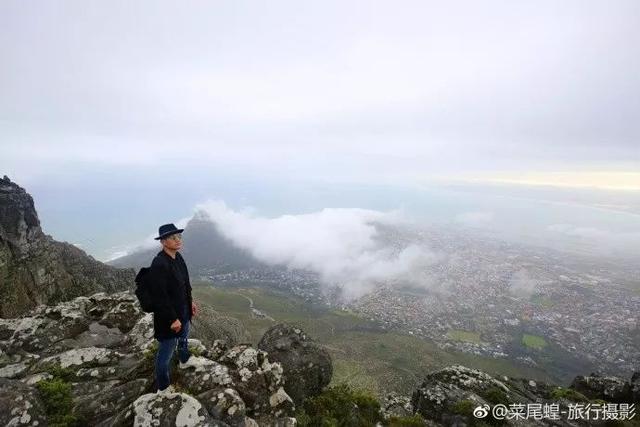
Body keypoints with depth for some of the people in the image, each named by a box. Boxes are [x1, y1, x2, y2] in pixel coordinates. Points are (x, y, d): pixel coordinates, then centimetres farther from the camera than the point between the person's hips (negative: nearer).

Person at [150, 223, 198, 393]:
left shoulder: (177, 256, -4)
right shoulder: (159, 264, -30)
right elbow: (160, 296, -27)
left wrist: (190, 301, 15)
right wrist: (172, 319, -21)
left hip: (183, 309, 9)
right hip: (169, 316, -9)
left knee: (183, 338, 33)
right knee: (166, 352, 12)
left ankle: (184, 360, 61)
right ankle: (162, 387, 34)